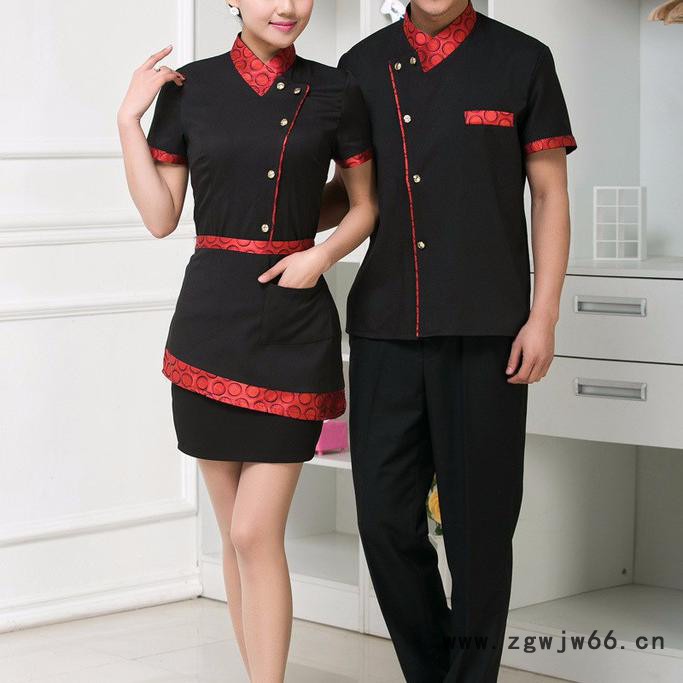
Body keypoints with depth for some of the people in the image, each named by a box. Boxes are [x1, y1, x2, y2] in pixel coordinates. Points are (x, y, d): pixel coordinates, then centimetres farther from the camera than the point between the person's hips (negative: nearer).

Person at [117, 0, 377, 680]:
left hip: (296, 324, -2)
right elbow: (160, 217, 4)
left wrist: (322, 254, -7)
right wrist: (128, 118, -2)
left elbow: (366, 206, 11)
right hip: (211, 317, 2)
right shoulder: (188, 87, 5)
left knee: (256, 533, -8)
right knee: (236, 534, 8)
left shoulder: (334, 91, 3)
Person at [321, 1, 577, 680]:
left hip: (485, 331, -3)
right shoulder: (363, 65, 11)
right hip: (384, 327, 3)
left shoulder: (522, 61, 3)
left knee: (478, 522, 2)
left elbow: (550, 195, 3)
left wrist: (543, 317, -4)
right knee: (385, 519, 4)